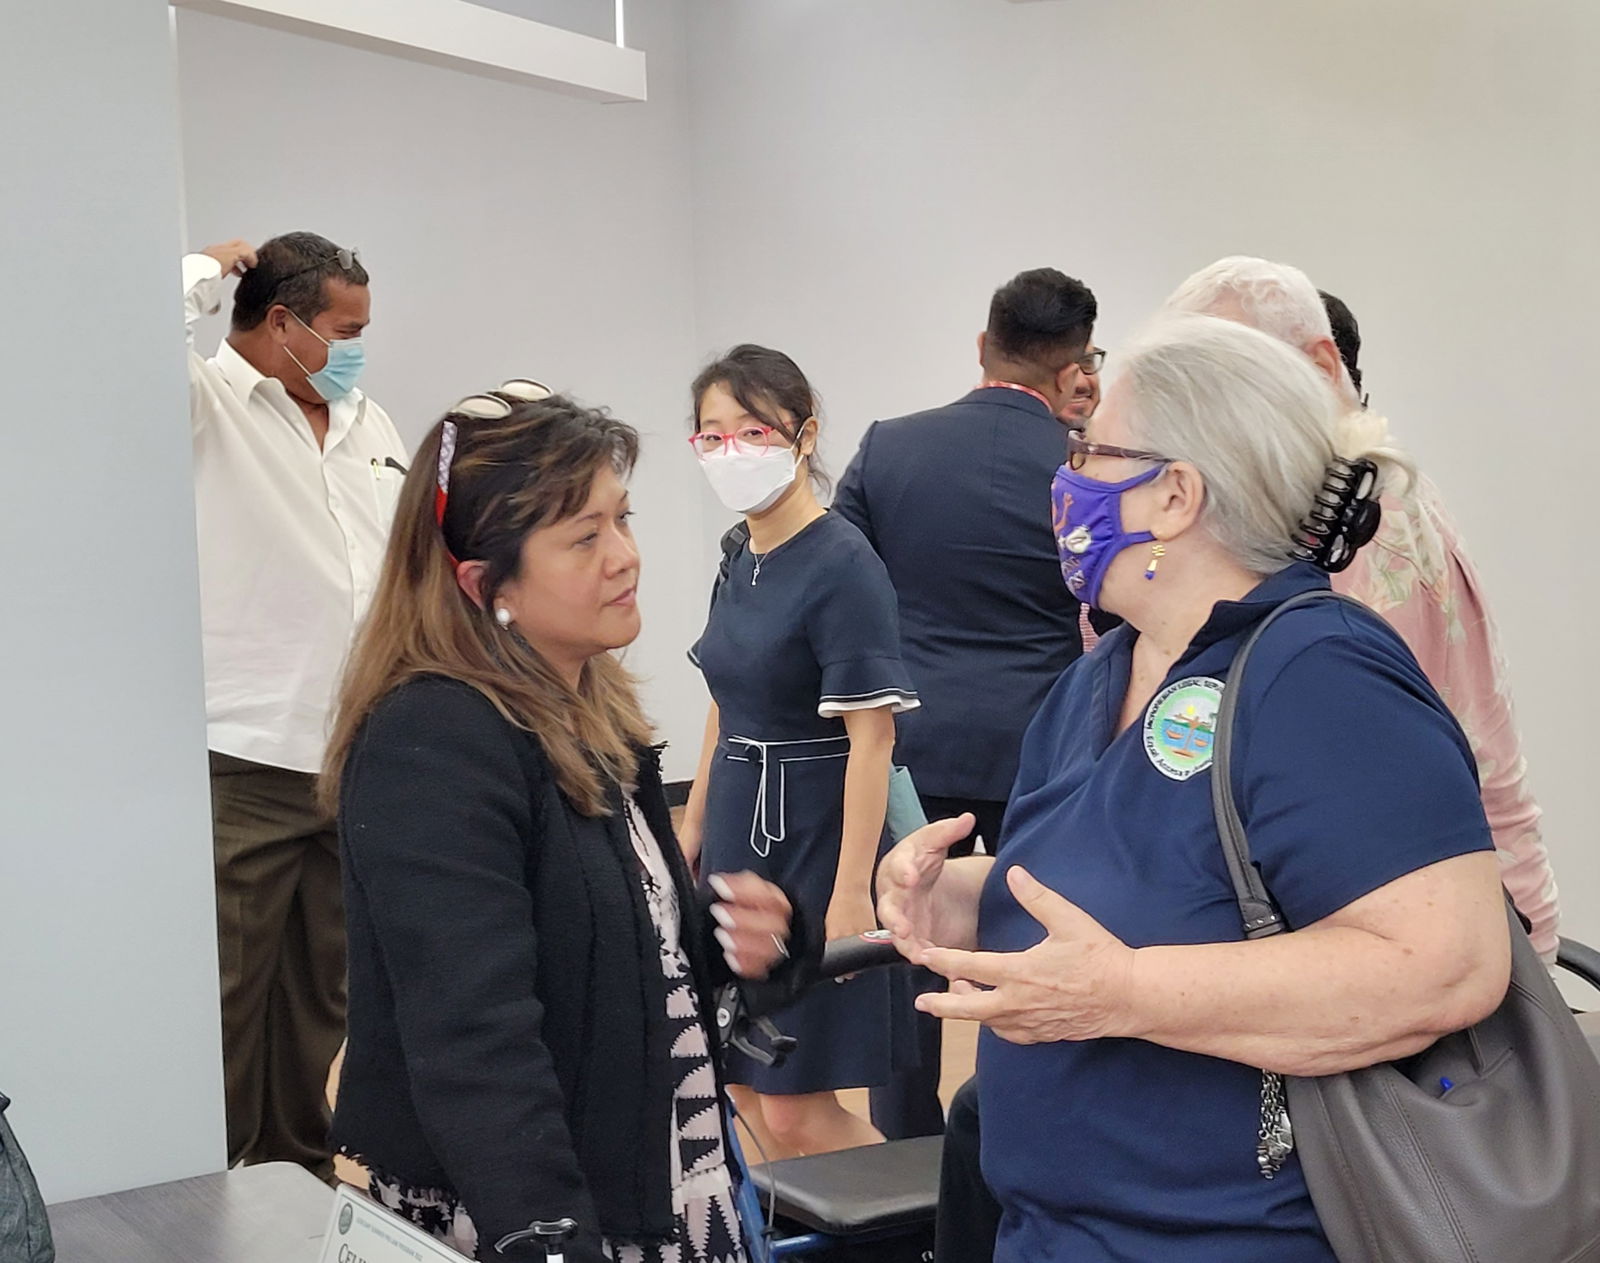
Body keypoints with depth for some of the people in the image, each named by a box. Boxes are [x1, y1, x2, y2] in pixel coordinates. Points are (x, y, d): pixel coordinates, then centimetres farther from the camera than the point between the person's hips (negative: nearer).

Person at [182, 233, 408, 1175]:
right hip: (244, 767, -7)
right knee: (227, 998, 1)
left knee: (330, 992, 17)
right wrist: (209, 273, -10)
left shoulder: (369, 422, 15)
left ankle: (312, 1170, 30)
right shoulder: (209, 404, -6)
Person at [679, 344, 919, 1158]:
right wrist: (692, 832, 16)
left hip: (812, 839, -8)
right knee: (747, 1090, 12)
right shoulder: (740, 557, 8)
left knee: (796, 1108, -4)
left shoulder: (842, 565, -15)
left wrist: (851, 892, -21)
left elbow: (871, 737, -18)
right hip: (737, 833, 8)